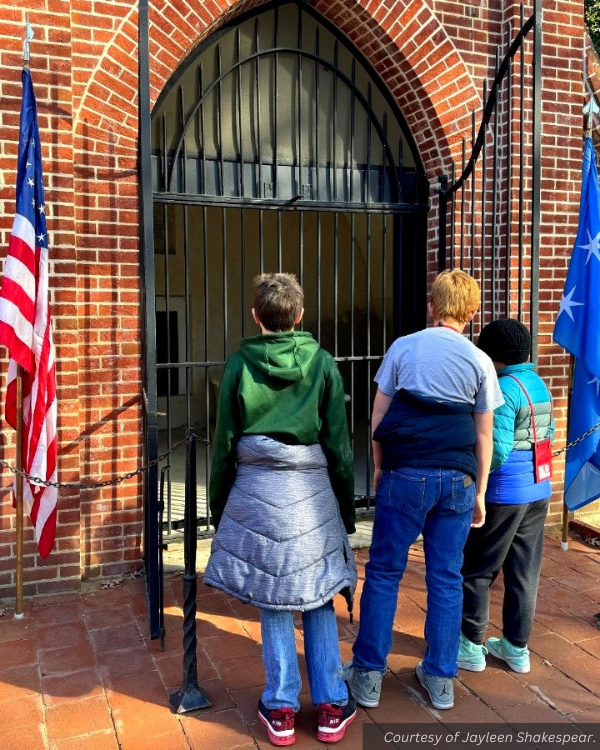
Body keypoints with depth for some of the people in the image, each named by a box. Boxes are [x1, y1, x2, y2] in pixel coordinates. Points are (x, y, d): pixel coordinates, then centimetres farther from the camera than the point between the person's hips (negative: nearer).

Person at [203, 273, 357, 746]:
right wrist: (347, 506, 11)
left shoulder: (239, 364, -2)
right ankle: (332, 707, 19)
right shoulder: (322, 363, -2)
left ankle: (281, 709, 19)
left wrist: (218, 506, 12)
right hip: (312, 490, 0)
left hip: (257, 488, 0)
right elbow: (339, 443, 1)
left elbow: (224, 441, 1)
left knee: (272, 601, 10)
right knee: (318, 599, 12)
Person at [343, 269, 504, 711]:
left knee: (384, 573, 8)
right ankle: (441, 678, 22)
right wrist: (479, 492, 13)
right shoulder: (480, 362, 4)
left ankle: (368, 675, 16)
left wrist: (380, 470, 13)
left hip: (405, 475, -1)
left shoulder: (404, 348, 2)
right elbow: (484, 434, 6)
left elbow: (378, 418, 2)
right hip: (458, 478, 2)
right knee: (447, 578, 12)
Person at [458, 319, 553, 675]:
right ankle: (517, 647, 25)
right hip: (539, 491, 8)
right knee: (525, 571, 15)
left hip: (504, 494, -8)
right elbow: (548, 435, 13)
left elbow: (497, 449, -23)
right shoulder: (540, 385, 7)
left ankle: (472, 645, 17)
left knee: (478, 570, 7)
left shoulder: (503, 389, -18)